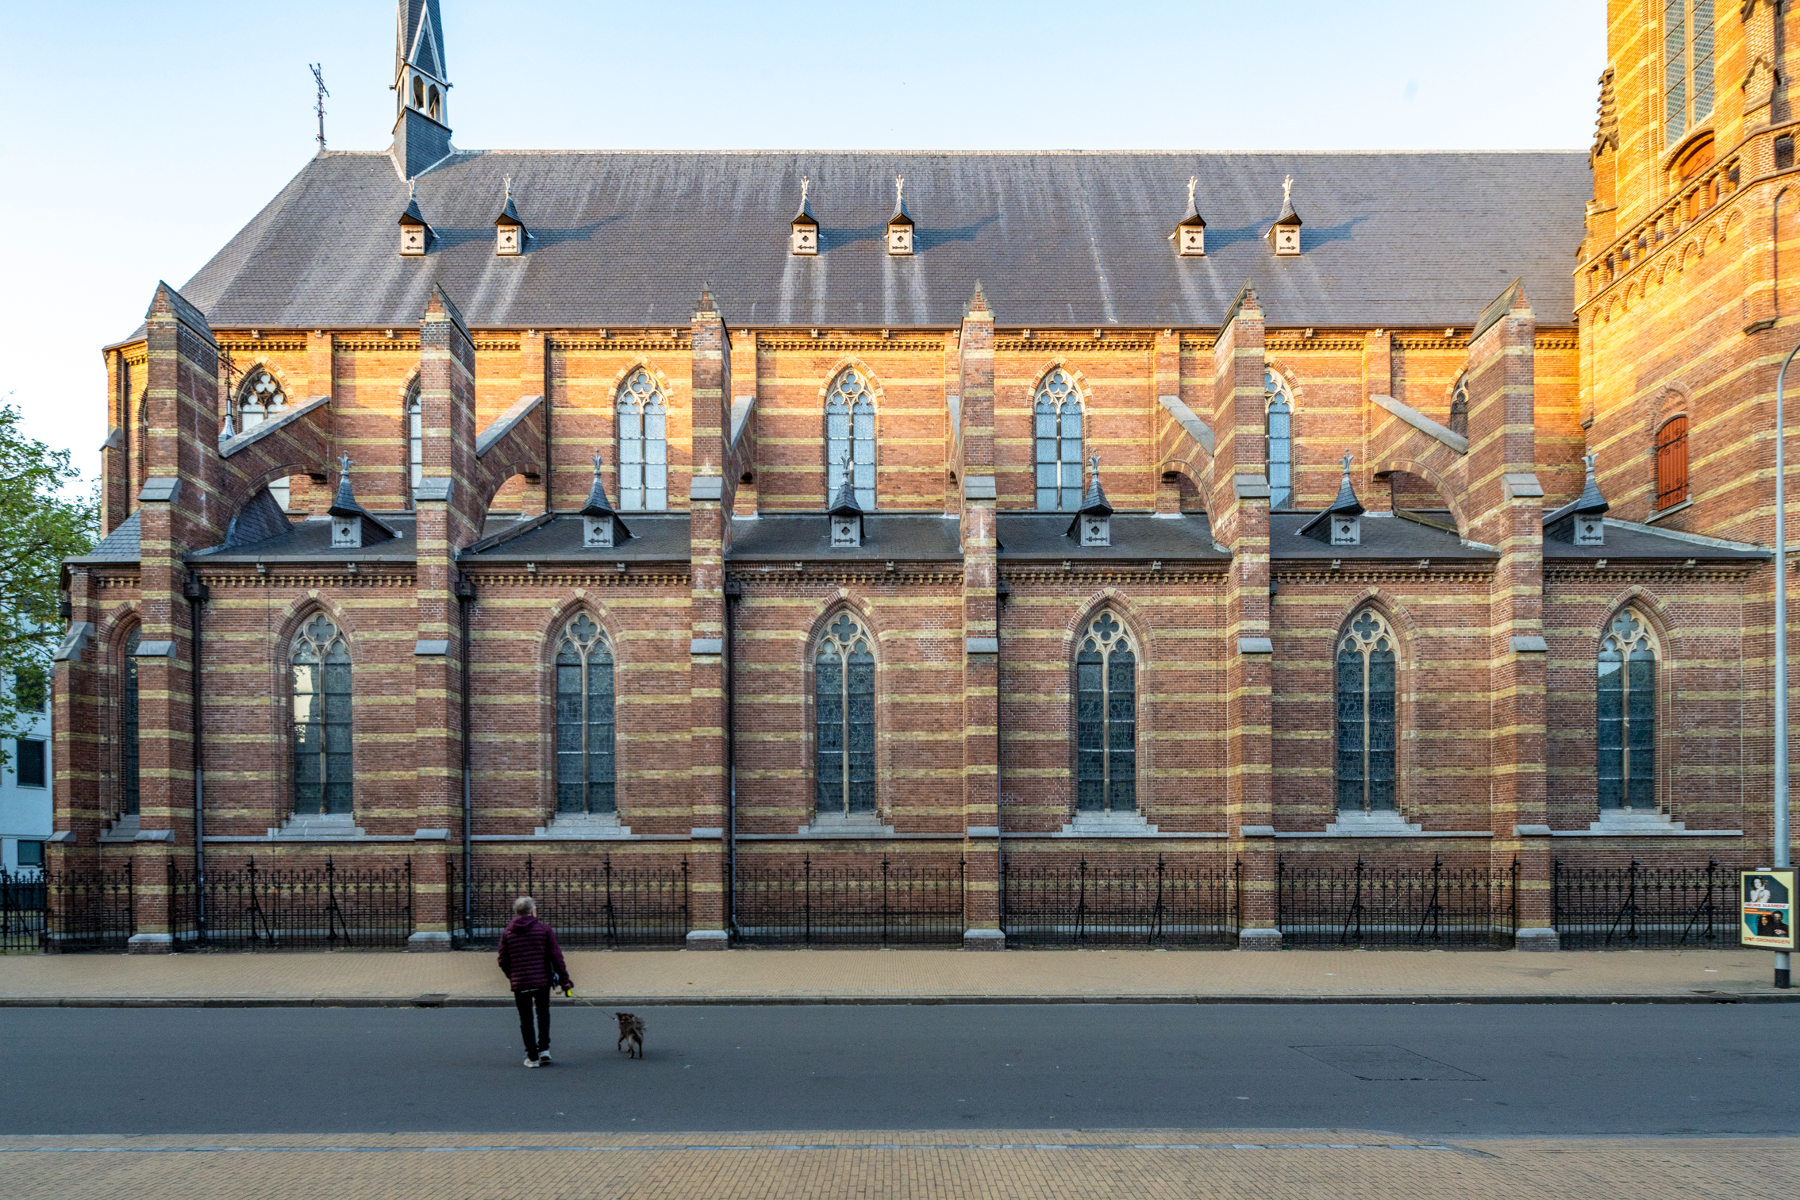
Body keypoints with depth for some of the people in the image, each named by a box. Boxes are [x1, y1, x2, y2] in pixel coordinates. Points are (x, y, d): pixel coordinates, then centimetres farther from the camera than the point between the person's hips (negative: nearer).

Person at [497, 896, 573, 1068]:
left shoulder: (507, 933, 2)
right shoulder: (544, 929, -2)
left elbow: (503, 962, 3)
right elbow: (556, 957, -5)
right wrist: (564, 979, 0)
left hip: (519, 983, 0)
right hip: (542, 981, 0)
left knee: (526, 1018, 9)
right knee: (543, 1013, 19)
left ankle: (532, 1056, 9)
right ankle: (544, 1048, 8)